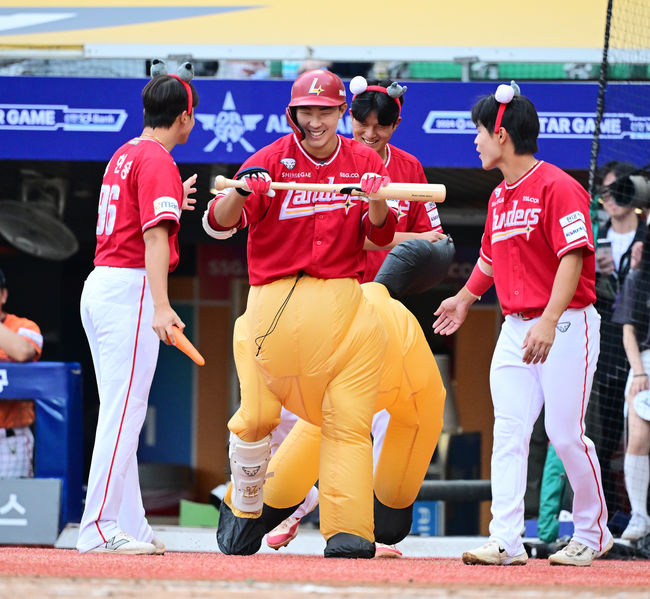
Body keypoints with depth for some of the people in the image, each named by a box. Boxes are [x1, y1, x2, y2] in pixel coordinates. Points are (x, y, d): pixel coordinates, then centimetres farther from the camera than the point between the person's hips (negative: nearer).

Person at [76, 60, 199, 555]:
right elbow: (155, 236, -22)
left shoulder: (125, 155, 17)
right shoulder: (158, 162, -11)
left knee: (121, 412, 11)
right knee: (124, 411, -11)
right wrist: (161, 307, -31)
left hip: (99, 286, 10)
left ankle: (130, 528, 14)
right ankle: (100, 528, -15)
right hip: (130, 287, -10)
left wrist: (172, 202, 43)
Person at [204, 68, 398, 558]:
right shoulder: (273, 160, -2)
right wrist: (240, 192, -33)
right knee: (259, 413, 0)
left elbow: (380, 236, 3)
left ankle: (348, 532, -11)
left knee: (349, 419, -8)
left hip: (343, 303, 2)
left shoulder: (363, 163, 7)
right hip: (275, 300, -1)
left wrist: (377, 204, -18)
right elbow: (219, 224, -11)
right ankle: (242, 505, 25)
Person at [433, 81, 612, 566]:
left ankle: (592, 534, 12)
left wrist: (549, 322, -30)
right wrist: (465, 299, 44)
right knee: (509, 431, -4)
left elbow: (573, 258, -21)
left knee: (566, 432, -5)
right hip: (516, 328, 8)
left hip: (566, 325, -8)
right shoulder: (500, 197, 15)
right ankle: (506, 540, -10)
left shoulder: (557, 187, -12)